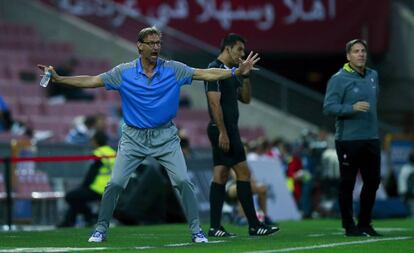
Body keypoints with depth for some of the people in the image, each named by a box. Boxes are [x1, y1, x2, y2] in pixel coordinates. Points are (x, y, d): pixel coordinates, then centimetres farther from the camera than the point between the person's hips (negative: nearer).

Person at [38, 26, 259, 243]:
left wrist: (238, 71, -18)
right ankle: (101, 229, 11)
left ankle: (196, 230, 1)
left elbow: (206, 74, -8)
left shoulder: (174, 69, -6)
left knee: (183, 181, -11)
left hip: (165, 136, 0)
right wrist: (58, 79, -15)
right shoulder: (123, 72, -6)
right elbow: (91, 81, -6)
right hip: (134, 137, 0)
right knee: (114, 184, -5)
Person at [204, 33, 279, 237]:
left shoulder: (229, 72, 17)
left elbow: (246, 99, 20)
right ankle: (254, 225, -5)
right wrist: (222, 132, -23)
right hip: (223, 130, -10)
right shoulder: (215, 69, -12)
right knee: (243, 173, -8)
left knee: (221, 175, 6)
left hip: (229, 130, 10)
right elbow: (214, 102, -19)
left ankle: (214, 227, 6)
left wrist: (245, 76, 6)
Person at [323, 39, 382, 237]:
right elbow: (328, 107, -15)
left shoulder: (373, 76, 11)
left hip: (371, 139, 7)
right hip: (348, 139, -6)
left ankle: (365, 223, 21)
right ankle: (349, 226, 7)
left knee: (373, 181, 9)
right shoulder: (339, 79, -10)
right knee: (347, 183, 0)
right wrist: (352, 108, -27)